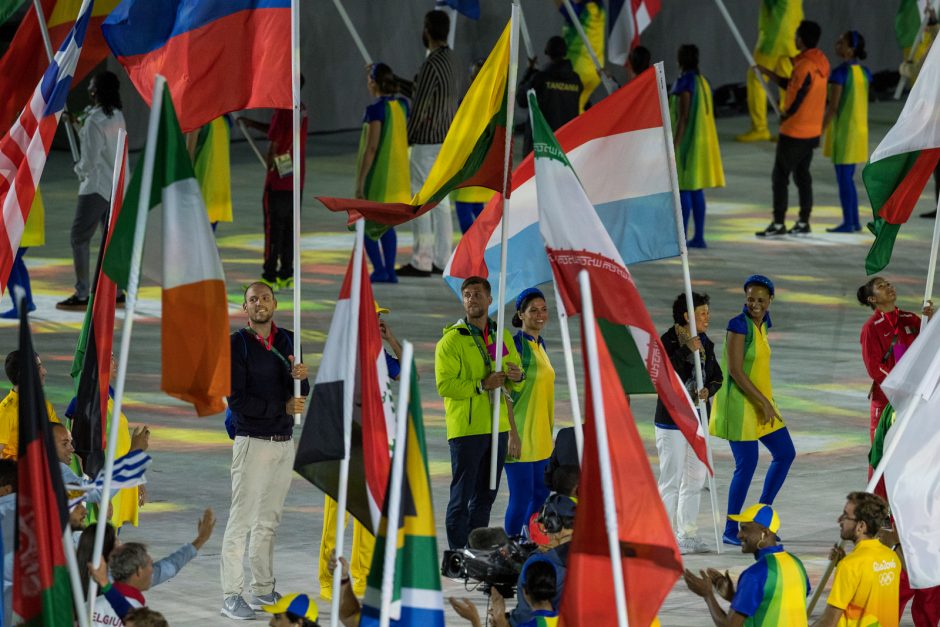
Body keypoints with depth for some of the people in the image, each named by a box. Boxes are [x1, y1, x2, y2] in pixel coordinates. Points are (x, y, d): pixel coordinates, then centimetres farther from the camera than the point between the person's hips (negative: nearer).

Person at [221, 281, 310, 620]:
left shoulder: (287, 341, 11)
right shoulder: (237, 344, -6)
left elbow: (302, 394, 10)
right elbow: (236, 400, -12)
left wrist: (299, 377, -12)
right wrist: (282, 407, -14)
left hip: (284, 441, 6)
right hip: (252, 442, -6)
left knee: (268, 522, 11)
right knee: (241, 520, -8)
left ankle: (263, 590, 17)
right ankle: (231, 596, -9)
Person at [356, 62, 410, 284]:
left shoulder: (375, 109, -18)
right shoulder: (402, 105, 3)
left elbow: (371, 147, -20)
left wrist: (360, 182, -17)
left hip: (376, 174, -7)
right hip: (397, 174, 7)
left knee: (365, 223, 4)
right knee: (386, 224, 15)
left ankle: (379, 269, -2)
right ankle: (390, 271, 11)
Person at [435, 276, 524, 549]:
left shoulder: (502, 336, 11)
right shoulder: (452, 340, -7)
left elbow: (514, 384, 18)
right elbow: (444, 385, -15)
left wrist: (516, 377, -6)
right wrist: (482, 386, -21)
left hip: (498, 426, 6)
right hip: (466, 428, -6)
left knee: (486, 496, 14)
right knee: (462, 496, -4)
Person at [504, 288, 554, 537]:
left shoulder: (540, 344, 13)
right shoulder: (516, 345, -13)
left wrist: (550, 431, 20)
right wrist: (512, 435, -21)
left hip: (541, 437, 9)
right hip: (521, 436, -9)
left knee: (541, 496, 10)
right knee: (521, 497, -6)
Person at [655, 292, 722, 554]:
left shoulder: (705, 343, 8)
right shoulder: (668, 341, -12)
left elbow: (717, 377, 11)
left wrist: (708, 390, -11)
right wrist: (688, 351, -30)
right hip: (672, 420, -7)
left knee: (695, 478, 11)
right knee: (672, 479, -5)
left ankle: (687, 535, 20)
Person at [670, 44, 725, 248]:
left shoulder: (684, 83, -15)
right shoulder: (703, 82, 11)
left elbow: (683, 117, -19)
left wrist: (674, 147, -18)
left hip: (687, 143, -8)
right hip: (702, 143, 8)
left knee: (683, 189, -6)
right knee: (697, 191, 10)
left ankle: (682, 237, -6)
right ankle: (699, 237, 11)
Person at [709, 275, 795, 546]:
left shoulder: (763, 323, 9)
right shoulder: (738, 325, -16)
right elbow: (735, 370, -21)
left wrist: (767, 402, 17)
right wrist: (764, 403, -20)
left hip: (761, 402, 9)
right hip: (739, 403, -9)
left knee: (785, 453, 11)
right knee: (747, 464, -7)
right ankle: (731, 531, 3)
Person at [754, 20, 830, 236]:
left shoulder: (805, 66, -22)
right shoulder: (820, 62, 7)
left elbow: (797, 99, -22)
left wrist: (784, 116, -4)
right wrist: (768, 72, 15)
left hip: (794, 131, -9)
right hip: (812, 131, 9)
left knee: (780, 177, -1)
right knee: (802, 174, 15)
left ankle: (778, 224, 0)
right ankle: (803, 222, 16)